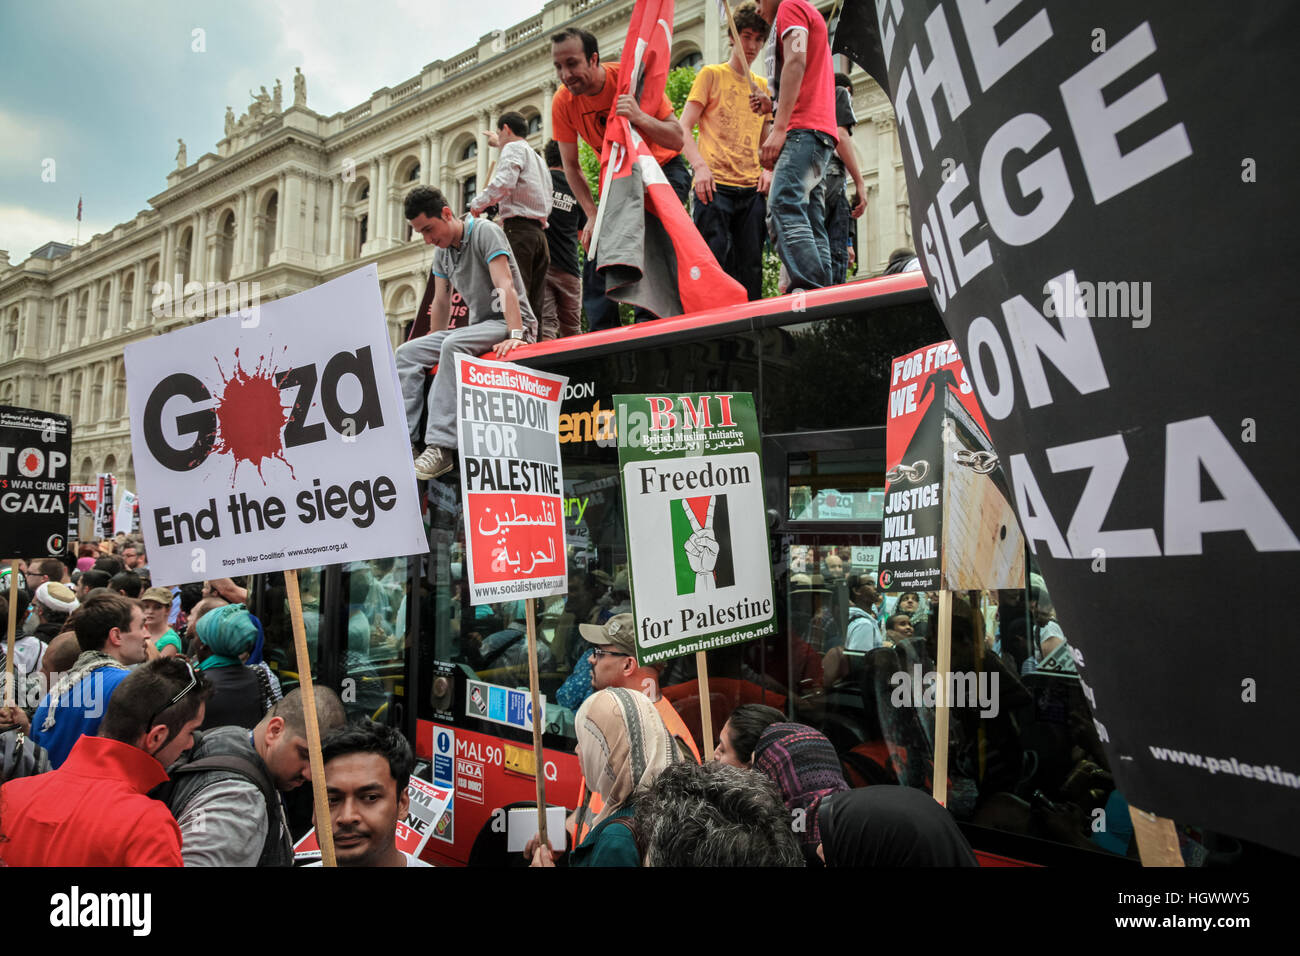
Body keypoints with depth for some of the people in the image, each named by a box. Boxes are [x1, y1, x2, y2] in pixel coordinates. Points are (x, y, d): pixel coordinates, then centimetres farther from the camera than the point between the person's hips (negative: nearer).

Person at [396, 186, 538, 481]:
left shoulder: (485, 231, -10)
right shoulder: (442, 251, 13)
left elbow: (505, 286, -22)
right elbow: (441, 302, 19)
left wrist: (515, 335, -32)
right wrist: (433, 345, 18)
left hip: (509, 323, -8)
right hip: (478, 325, 8)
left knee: (453, 345, -35)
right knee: (408, 352, -7)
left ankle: (441, 446, -40)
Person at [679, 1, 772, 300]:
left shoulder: (763, 86, 21)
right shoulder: (711, 74, 8)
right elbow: (683, 128, 1)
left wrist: (767, 169, 5)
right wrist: (700, 166, -15)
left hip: (752, 189, 5)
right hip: (715, 186, -4)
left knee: (750, 269, 0)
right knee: (713, 261, -12)